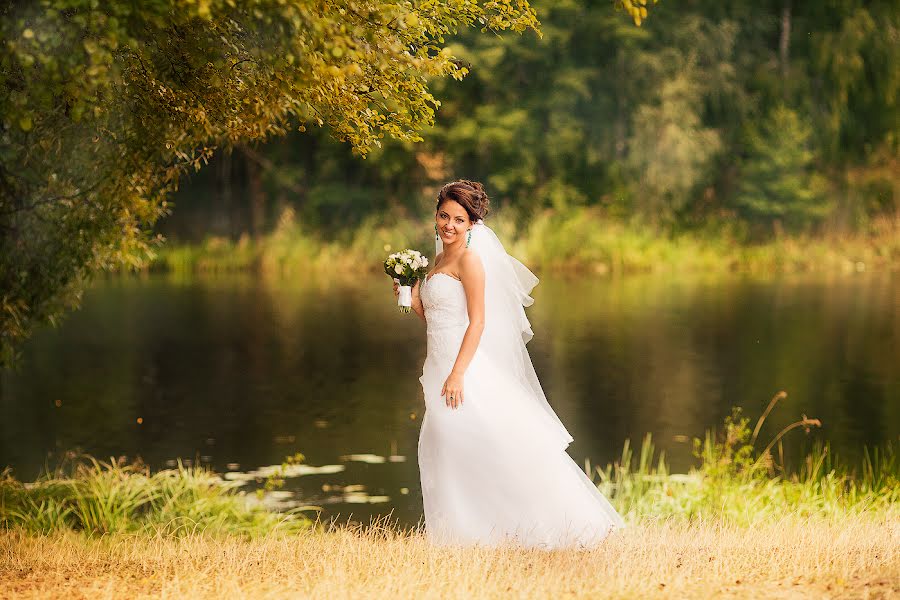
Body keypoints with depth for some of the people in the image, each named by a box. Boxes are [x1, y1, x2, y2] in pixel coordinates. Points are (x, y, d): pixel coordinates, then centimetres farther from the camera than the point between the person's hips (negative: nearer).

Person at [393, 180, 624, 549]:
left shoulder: (469, 259, -8)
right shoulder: (439, 262, 17)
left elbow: (477, 322, -15)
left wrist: (457, 374, -22)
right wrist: (413, 300, 4)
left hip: (466, 366, -9)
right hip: (440, 366, 9)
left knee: (488, 448, -11)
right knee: (448, 454, 8)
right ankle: (470, 534, 12)